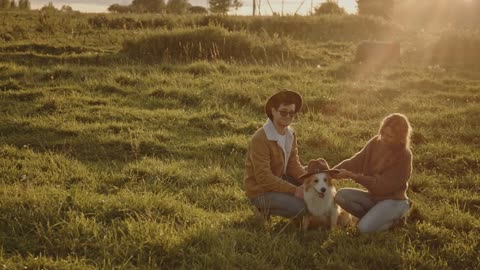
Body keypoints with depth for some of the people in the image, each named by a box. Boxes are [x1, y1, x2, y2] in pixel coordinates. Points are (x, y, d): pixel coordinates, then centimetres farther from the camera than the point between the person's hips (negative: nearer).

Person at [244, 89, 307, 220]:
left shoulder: (291, 134, -1)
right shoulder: (260, 139, -26)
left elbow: (294, 165, 0)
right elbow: (263, 177, -28)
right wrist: (294, 190, -28)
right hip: (261, 191, -8)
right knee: (304, 207, -22)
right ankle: (264, 208, -2)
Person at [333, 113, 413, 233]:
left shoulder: (404, 156, -21)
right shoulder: (376, 143, -4)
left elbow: (382, 185, -23)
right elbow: (355, 162, -4)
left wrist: (352, 175, -27)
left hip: (393, 200, -6)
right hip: (374, 196, 6)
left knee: (365, 228, -27)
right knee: (341, 195, -16)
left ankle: (394, 217, 2)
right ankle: (372, 216, 3)